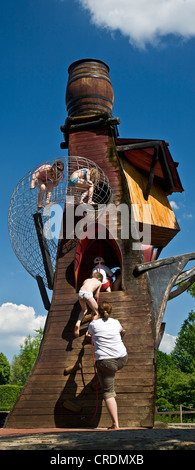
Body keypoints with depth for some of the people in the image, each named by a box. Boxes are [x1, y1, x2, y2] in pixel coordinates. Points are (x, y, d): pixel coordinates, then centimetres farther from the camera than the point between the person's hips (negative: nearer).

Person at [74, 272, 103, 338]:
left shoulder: (86, 280, 34)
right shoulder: (99, 283, 24)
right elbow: (96, 296, 19)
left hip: (80, 293, 4)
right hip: (88, 294, -4)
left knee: (84, 310, 31)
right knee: (96, 313, 16)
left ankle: (78, 323, 4)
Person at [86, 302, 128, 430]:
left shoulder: (94, 324, -2)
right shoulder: (116, 322, 6)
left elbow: (89, 333, 22)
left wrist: (89, 334, 47)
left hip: (105, 362, -3)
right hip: (122, 359, 4)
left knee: (108, 393, 2)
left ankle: (115, 424, -4)